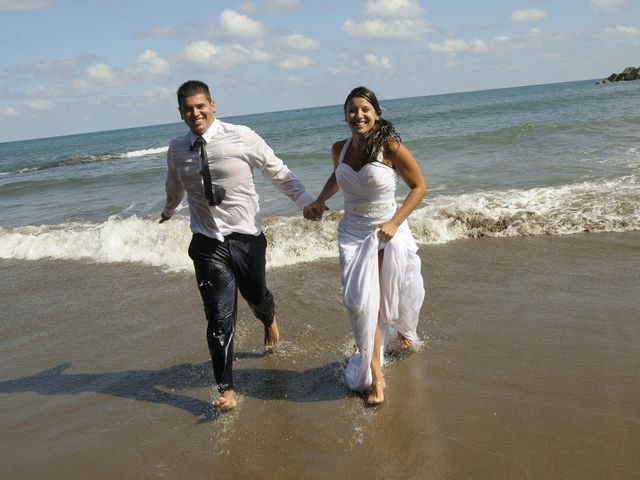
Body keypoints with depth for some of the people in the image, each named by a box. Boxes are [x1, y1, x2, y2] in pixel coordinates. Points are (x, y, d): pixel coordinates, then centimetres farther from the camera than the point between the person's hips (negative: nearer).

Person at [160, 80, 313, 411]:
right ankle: (226, 390, 9)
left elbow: (278, 172, -4)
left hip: (247, 237, -1)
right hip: (207, 244, 1)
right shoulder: (176, 149, 2)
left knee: (257, 297, 19)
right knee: (219, 318, -3)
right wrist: (169, 210, 40)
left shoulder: (242, 137, -10)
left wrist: (307, 201, -10)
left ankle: (269, 320, 58)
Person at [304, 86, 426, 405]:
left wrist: (395, 223, -16)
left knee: (396, 297, 16)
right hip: (353, 234, 3)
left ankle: (404, 331, 54)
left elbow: (418, 186, -7)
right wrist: (319, 202, 9)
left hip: (388, 233, -2)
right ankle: (375, 378, 0)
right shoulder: (339, 149, -1)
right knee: (360, 304, -10)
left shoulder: (391, 147, -16)